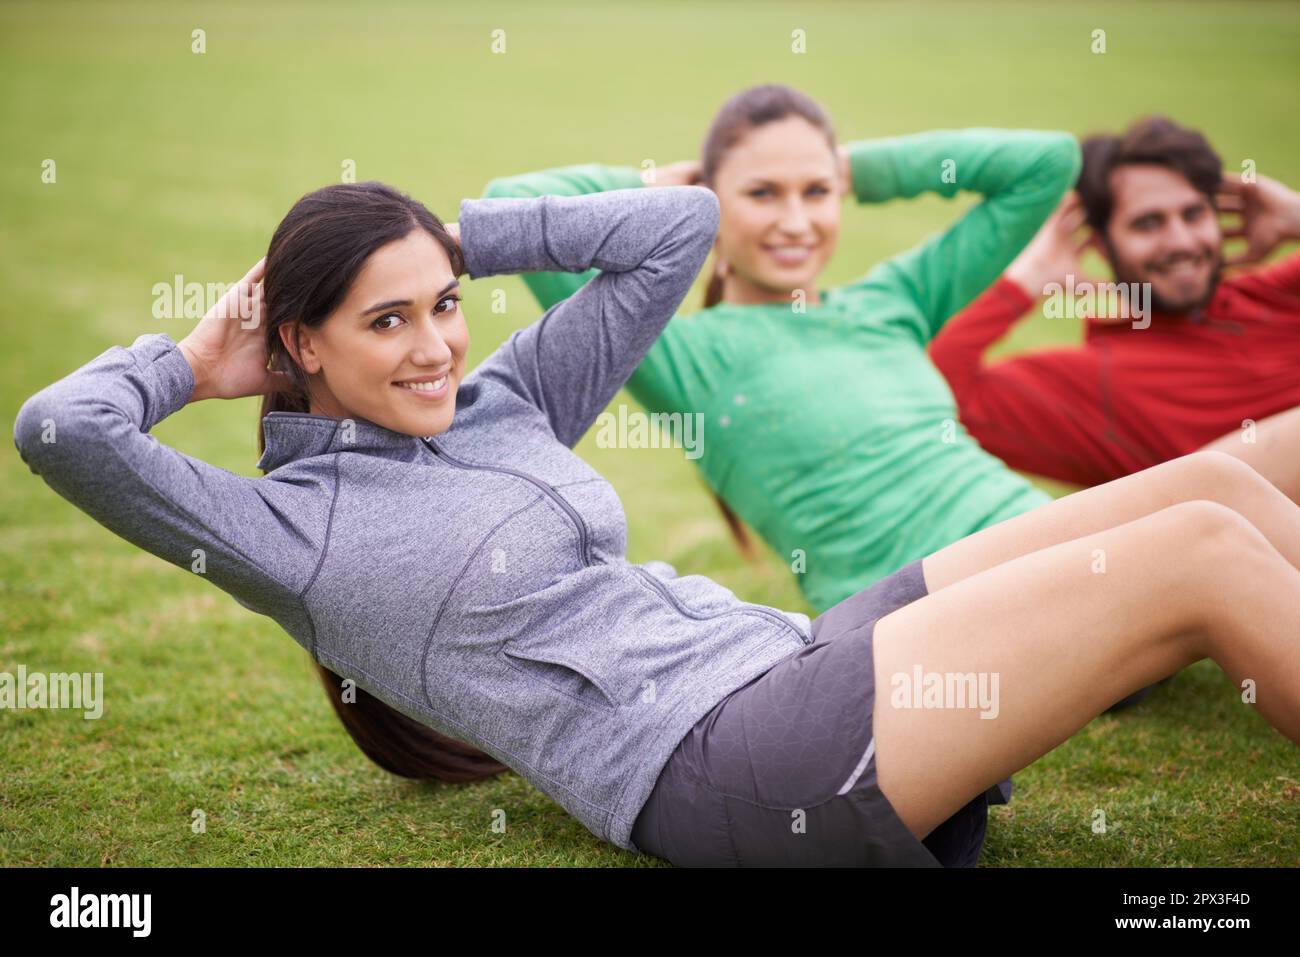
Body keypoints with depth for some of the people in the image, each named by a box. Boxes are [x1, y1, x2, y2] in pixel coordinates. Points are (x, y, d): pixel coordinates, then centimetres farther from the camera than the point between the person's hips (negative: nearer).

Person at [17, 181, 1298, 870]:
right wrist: (198, 361, 6)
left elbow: (680, 227, 22)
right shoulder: (295, 525, 0)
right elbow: (59, 428, -13)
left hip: (792, 656, 9)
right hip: (709, 760, -8)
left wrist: (464, 237, 17)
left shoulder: (503, 404, 18)